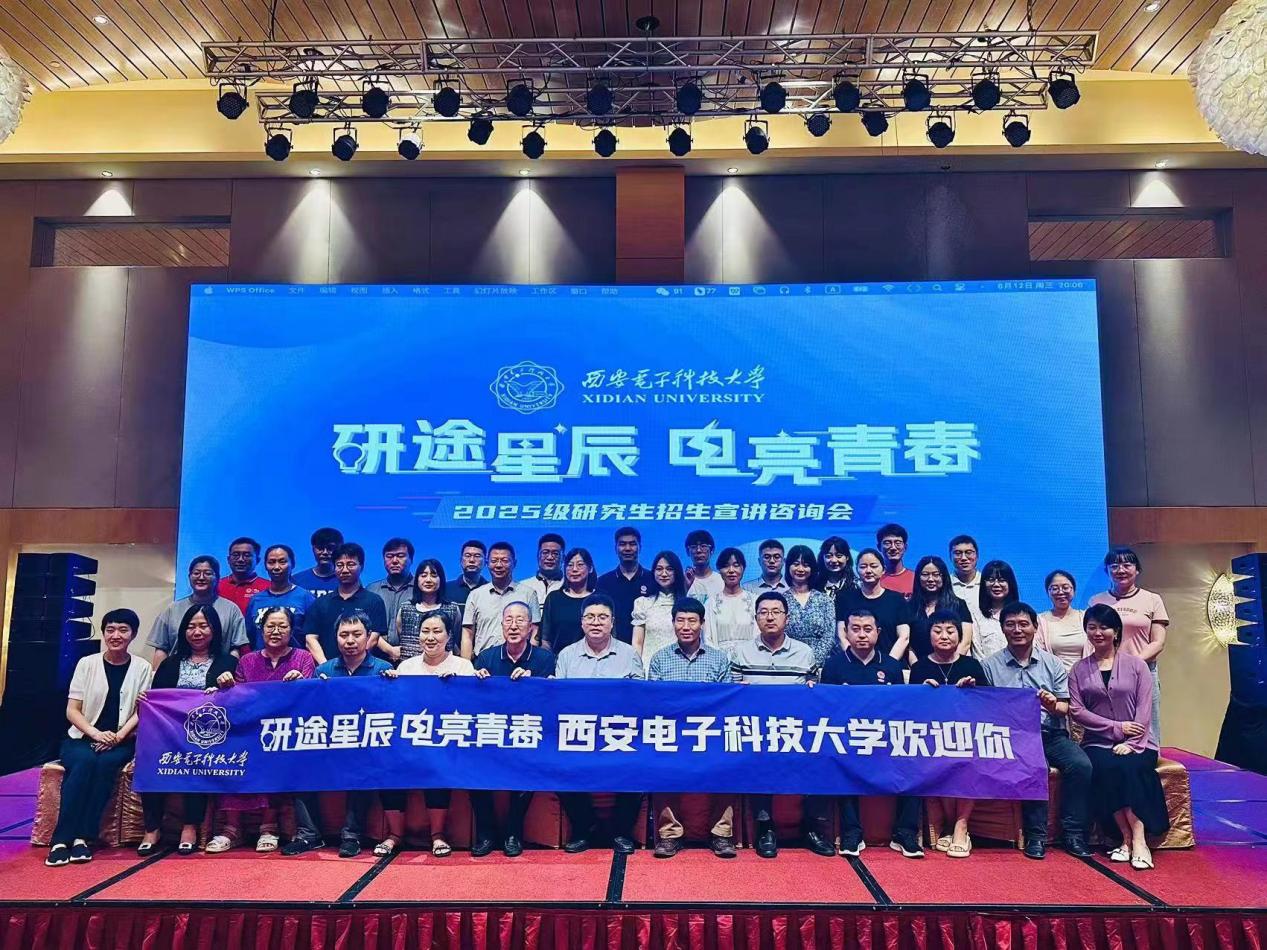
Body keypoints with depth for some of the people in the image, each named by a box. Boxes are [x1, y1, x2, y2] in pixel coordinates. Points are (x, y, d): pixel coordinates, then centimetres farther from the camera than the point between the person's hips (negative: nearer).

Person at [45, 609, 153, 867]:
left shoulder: (142, 668, 4)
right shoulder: (87, 664, 4)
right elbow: (72, 711, 1)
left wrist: (119, 736, -17)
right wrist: (95, 733, -16)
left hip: (121, 741, 0)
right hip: (82, 737, 0)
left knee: (106, 763, -32)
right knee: (85, 761, -32)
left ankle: (82, 837, -30)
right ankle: (62, 839, -31)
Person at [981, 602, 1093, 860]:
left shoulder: (1052, 664, 15)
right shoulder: (989, 666, 8)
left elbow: (1064, 708, 9)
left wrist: (1053, 705, -13)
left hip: (1052, 734, 3)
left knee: (1081, 765, -25)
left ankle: (1074, 834, -11)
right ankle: (1035, 834, -18)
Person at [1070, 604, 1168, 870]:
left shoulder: (1136, 665, 8)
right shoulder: (1079, 670, 10)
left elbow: (1144, 709, 0)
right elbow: (1076, 710, 0)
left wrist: (1130, 743, -14)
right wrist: (1116, 727, -11)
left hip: (1136, 744, 0)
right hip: (1098, 743, 1)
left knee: (1129, 767, -32)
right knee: (1106, 768, -31)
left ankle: (1136, 840, -27)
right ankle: (1130, 839, -23)